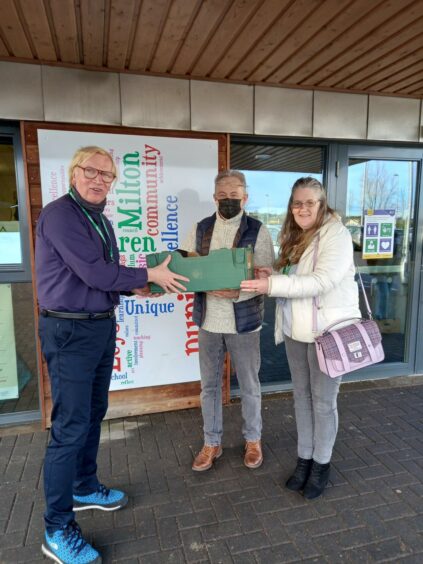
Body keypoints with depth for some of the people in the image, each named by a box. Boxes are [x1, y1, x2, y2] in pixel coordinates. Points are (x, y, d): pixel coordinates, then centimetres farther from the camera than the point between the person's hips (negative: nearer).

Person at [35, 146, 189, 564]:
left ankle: (84, 488, 38)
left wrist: (135, 287, -5)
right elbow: (93, 272, -22)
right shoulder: (59, 214, -15)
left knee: (93, 415, 19)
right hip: (70, 331, -9)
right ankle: (57, 529, 15)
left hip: (102, 326, 9)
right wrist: (149, 275, -13)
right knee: (70, 426, -2)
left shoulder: (101, 221, 13)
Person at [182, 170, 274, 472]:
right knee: (210, 385, 15)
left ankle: (253, 439, 37)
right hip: (208, 321, 3)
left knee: (249, 386, 14)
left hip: (243, 322, -3)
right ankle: (212, 443, 35)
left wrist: (237, 293, -25)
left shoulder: (258, 231, -6)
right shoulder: (200, 229, 5)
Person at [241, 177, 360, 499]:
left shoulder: (336, 235, -12)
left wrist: (272, 285, -26)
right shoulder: (294, 237, 11)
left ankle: (322, 464, 27)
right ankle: (305, 458, 32)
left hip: (328, 330, -6)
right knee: (302, 396, 15)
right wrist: (268, 278, -5)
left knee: (323, 400, 7)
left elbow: (321, 282, -24)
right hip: (296, 331, 7)